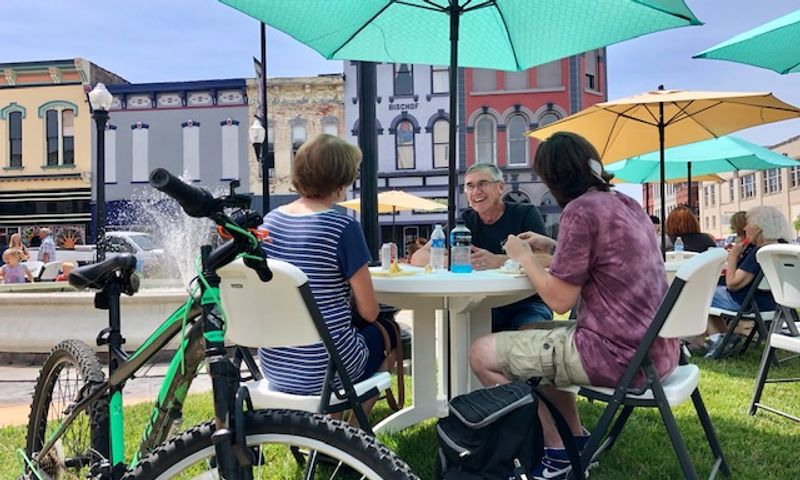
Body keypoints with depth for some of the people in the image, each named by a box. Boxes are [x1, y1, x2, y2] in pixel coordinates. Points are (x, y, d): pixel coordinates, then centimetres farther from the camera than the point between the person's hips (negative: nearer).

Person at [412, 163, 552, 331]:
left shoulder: (526, 214, 0)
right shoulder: (464, 222, 5)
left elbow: (546, 260, -17)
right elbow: (418, 257, -4)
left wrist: (497, 261, -30)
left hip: (527, 303, -2)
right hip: (485, 306, 2)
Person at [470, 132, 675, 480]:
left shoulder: (581, 210, -15)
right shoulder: (627, 204, 12)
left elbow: (560, 300, -15)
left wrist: (524, 257, 0)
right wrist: (552, 248, 24)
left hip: (619, 354, -10)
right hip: (655, 349, 10)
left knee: (482, 354, -1)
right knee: (529, 337, 28)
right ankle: (577, 439, 25)